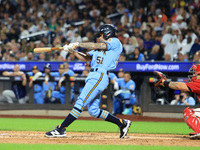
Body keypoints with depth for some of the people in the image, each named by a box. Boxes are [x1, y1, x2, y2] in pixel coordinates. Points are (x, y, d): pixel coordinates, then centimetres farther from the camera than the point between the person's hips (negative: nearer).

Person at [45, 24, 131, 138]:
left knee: (81, 103, -14)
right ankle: (122, 123, 16)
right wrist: (73, 51, 9)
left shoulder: (115, 42, 1)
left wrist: (78, 44, -5)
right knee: (93, 111, 9)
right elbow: (86, 58, 22)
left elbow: (96, 46, -11)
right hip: (93, 77, 10)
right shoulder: (101, 46, 28)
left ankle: (61, 129, -19)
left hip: (100, 76, -10)